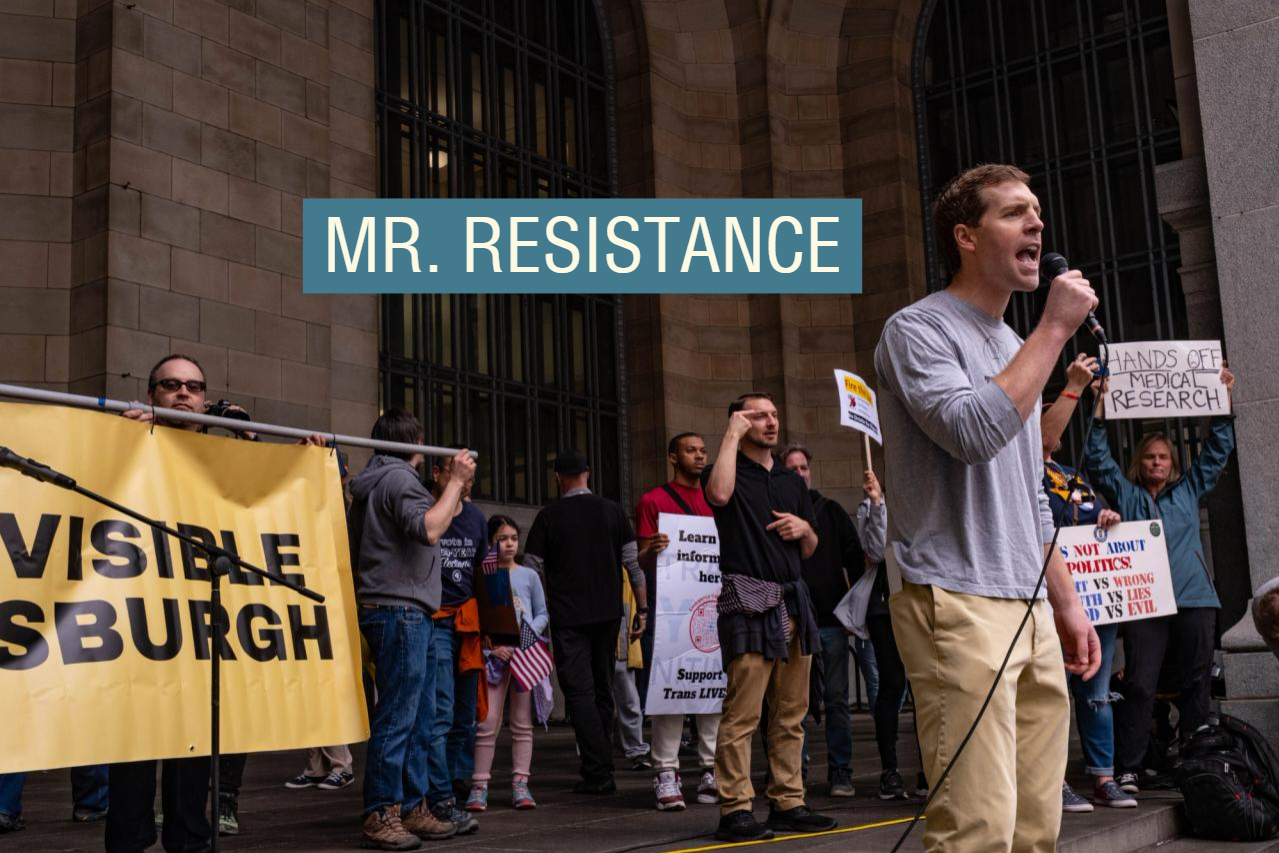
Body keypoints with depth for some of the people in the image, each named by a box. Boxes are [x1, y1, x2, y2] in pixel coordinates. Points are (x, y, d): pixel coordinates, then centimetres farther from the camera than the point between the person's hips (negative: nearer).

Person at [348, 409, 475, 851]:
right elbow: (428, 529, -24)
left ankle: (413, 808, 16)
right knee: (397, 716, -8)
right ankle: (381, 816, -4)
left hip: (389, 610, 10)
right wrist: (456, 481, -15)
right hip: (401, 610, -10)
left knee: (420, 718, 12)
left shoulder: (371, 484, 21)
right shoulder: (399, 478, -9)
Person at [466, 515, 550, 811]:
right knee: (487, 722, -5)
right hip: (493, 655, -2)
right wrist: (491, 646, -13)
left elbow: (542, 614, 10)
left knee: (522, 723, 5)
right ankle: (479, 786, 2)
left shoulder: (529, 576, 8)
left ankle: (520, 784, 10)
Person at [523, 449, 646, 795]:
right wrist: (642, 609, 7)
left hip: (567, 617, -3)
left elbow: (532, 572, 0)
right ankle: (601, 768, 19)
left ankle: (598, 773, -9)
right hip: (607, 613, 3)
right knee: (602, 690, 14)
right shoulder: (612, 511, 3)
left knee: (580, 692, -2)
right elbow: (633, 563, 1)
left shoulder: (548, 516, -3)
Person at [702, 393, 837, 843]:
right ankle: (735, 810, -6)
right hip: (748, 601, -6)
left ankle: (788, 803, 14)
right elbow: (719, 493, -22)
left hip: (793, 600, 6)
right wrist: (732, 435, -12)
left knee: (791, 713, 7)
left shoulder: (792, 481, 21)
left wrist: (804, 528, 2)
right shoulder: (730, 472, 4)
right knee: (742, 713, -9)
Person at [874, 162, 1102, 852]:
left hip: (1031, 612, 8)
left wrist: (1066, 602, 20)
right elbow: (976, 431, -21)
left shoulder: (1015, 347, 21)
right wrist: (1054, 329, -11)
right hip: (956, 605, -8)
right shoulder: (916, 331, -3)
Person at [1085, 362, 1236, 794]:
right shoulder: (1124, 494, 15)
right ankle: (1129, 769, -9)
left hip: (1194, 600, 3)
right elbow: (1097, 460, 5)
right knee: (1139, 685, -9)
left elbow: (1216, 451, 19)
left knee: (1196, 684, 5)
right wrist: (1101, 413, -4)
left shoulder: (1189, 490, 20)